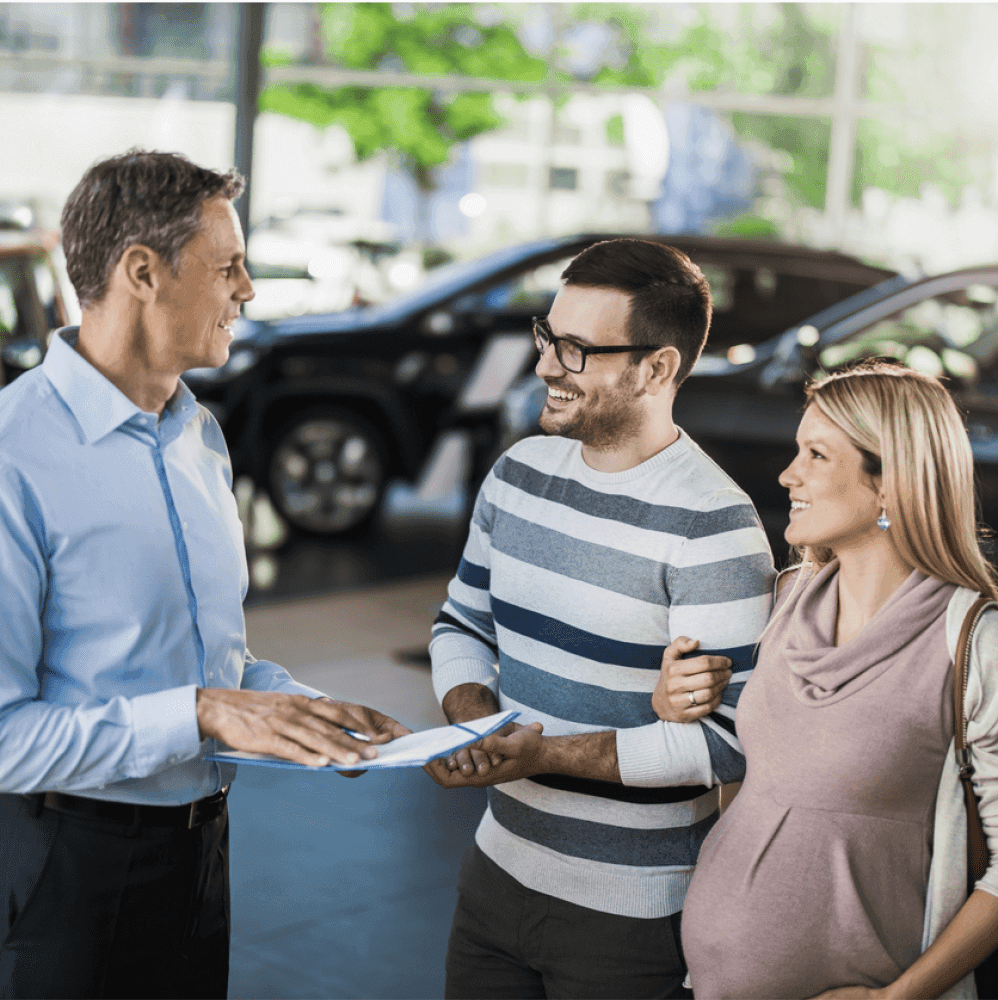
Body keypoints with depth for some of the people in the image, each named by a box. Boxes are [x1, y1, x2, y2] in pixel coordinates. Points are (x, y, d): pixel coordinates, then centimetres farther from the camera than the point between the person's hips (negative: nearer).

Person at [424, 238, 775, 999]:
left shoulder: (712, 528, -20)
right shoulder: (519, 473, 2)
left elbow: (729, 737, -21)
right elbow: (463, 623, 13)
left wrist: (544, 754, -25)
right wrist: (473, 715, -9)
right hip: (499, 868, 6)